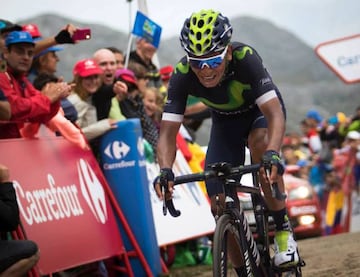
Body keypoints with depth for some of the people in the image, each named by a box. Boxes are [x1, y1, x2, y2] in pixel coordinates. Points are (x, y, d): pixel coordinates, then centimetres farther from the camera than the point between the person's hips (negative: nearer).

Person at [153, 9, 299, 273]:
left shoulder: (246, 58, -38)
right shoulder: (182, 75, -31)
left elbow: (275, 114, -45)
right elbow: (168, 132, -29)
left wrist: (273, 154, -63)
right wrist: (165, 170, -48)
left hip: (261, 110, -3)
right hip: (225, 121, 3)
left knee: (260, 142, -38)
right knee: (221, 203, -9)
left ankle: (283, 230, -23)